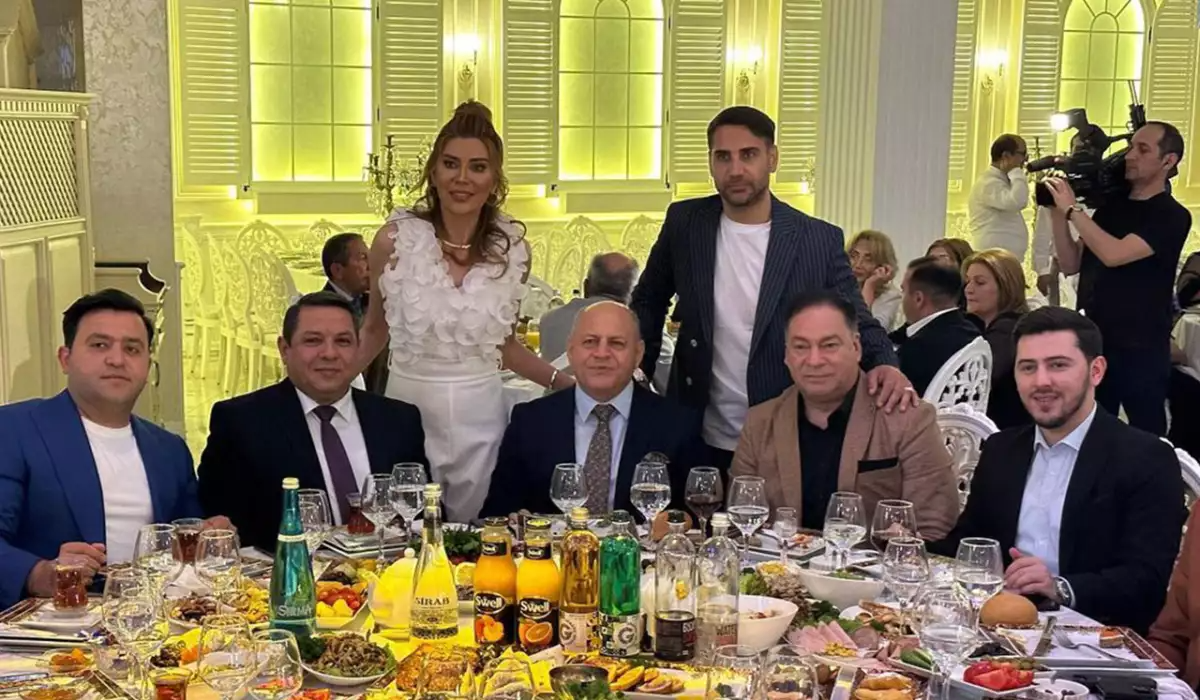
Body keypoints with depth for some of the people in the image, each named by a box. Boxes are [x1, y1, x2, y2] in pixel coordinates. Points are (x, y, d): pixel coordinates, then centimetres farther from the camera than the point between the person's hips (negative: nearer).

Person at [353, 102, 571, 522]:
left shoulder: (513, 248, -3)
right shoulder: (396, 238, -8)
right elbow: (375, 330, 6)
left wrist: (563, 380, -2)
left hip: (480, 415, 1)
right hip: (407, 408, -1)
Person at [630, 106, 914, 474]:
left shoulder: (820, 241, -7)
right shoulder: (685, 223, -1)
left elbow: (858, 323, -6)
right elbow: (649, 301, 12)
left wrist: (885, 365, -27)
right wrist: (637, 371, 2)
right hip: (698, 440, 2)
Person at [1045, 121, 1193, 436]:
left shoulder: (1172, 216, -8)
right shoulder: (1110, 207, 12)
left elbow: (1114, 255, -22)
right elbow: (1071, 264, 9)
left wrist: (1072, 209, -16)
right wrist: (1058, 212, -2)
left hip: (1140, 351, -6)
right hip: (1093, 342, 6)